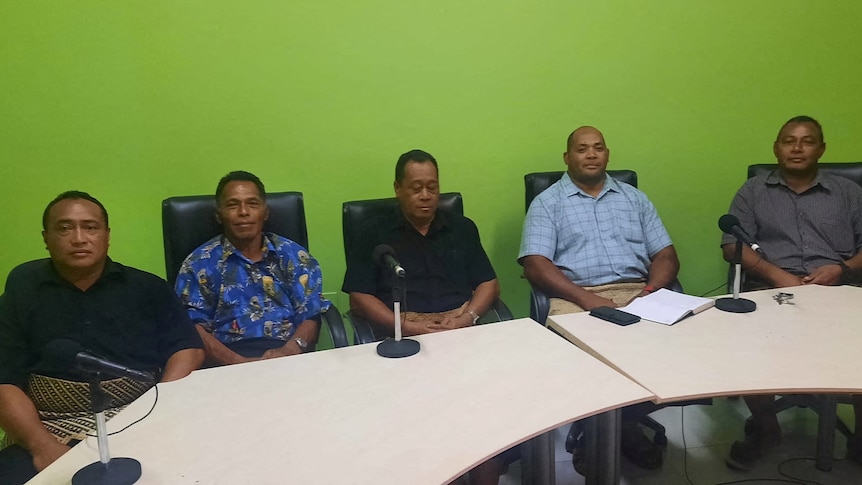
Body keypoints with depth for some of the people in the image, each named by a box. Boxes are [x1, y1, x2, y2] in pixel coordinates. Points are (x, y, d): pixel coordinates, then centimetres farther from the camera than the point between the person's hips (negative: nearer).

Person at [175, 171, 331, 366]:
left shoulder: (293, 255, 14)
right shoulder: (200, 263, 10)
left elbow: (311, 315, 6)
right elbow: (193, 327, 0)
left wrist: (288, 351, -14)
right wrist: (238, 362, -16)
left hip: (290, 356, 2)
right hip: (229, 362, -1)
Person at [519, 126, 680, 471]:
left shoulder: (634, 198, 21)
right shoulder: (547, 203, 8)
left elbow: (666, 255, 16)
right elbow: (535, 264, -5)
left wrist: (651, 291, -7)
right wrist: (588, 299, -17)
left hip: (637, 294, 4)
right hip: (575, 298, -3)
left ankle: (628, 419, -1)